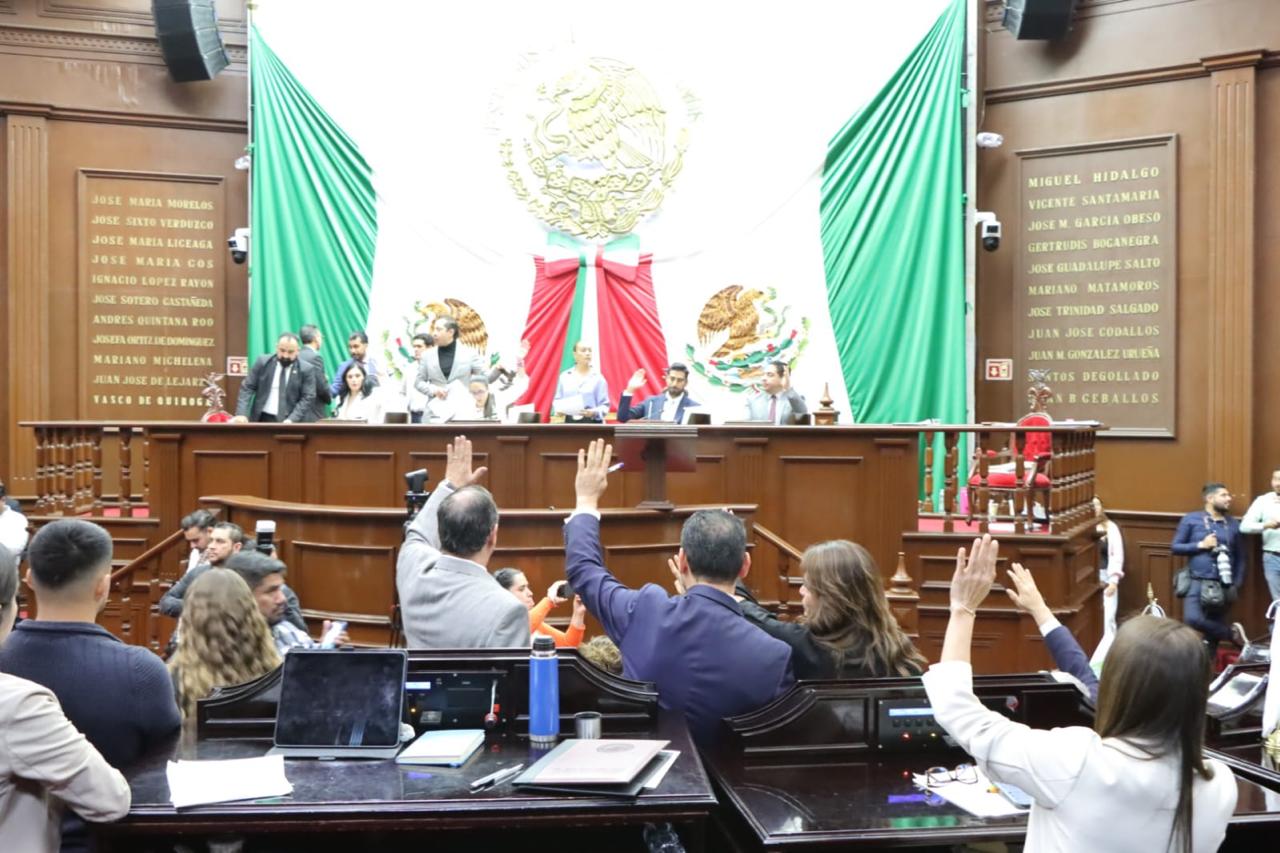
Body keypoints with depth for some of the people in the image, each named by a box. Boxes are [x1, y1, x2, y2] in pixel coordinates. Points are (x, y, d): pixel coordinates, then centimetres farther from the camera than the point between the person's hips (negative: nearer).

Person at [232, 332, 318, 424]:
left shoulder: (305, 370, -3)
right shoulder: (263, 362, 2)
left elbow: (307, 398, -7)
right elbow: (247, 388, 2)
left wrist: (291, 420, -21)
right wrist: (242, 414, -12)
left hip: (290, 422, -2)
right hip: (263, 419, 2)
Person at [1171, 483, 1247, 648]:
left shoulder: (1233, 524, 10)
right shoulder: (1191, 519, 1)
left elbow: (1240, 557, 17)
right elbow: (1175, 547, 2)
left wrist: (1237, 583, 8)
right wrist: (1201, 545, -10)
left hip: (1224, 585, 3)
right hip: (1198, 582, -3)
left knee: (1215, 625, 8)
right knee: (1193, 619, -22)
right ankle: (1231, 632, -1)